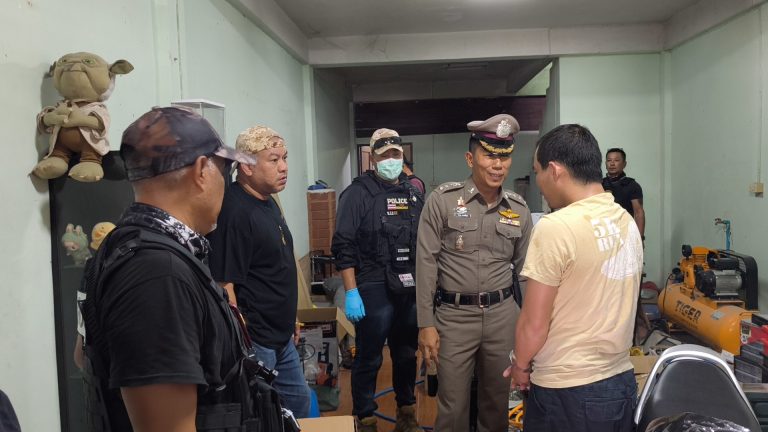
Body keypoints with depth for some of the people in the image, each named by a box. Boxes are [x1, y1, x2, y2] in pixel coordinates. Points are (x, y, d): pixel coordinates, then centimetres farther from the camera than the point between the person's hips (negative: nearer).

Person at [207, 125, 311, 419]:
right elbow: (224, 284, -25)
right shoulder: (234, 211, -23)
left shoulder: (269, 202, 7)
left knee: (298, 400, 22)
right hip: (253, 342, -9)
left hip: (281, 337, 9)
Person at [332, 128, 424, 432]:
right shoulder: (358, 193, -5)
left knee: (407, 355, 17)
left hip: (411, 290, 5)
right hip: (374, 291, -5)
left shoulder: (414, 194, 12)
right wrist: (351, 292, -15)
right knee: (368, 359, 5)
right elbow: (344, 247, -10)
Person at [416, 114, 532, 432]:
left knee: (498, 400, 17)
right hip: (454, 315, -3)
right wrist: (426, 323, -10)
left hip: (503, 314, 3)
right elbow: (426, 263, -8)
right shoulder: (442, 200, -8)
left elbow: (524, 268, 12)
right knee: (452, 405, 7)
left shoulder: (519, 208, 3)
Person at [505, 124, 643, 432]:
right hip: (623, 383, 7)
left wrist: (520, 365, 2)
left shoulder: (556, 227, -21)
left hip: (568, 393, -7)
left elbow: (534, 324, -16)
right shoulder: (627, 222, 2)